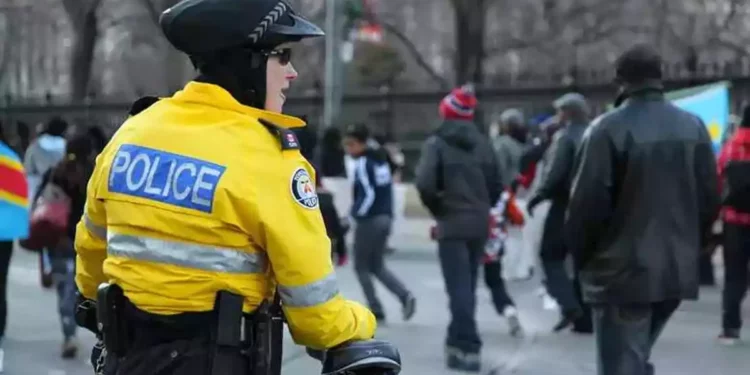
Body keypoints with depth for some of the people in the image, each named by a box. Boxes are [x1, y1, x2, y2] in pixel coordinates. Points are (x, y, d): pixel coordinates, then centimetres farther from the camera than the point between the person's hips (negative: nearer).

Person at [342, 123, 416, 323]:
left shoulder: (363, 163, -13)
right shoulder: (381, 160, 11)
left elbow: (368, 194, -19)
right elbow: (388, 188, 13)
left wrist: (357, 213, -9)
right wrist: (388, 213, 14)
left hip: (369, 221, -8)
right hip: (385, 218, 8)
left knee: (361, 266, 5)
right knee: (377, 266, 16)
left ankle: (375, 309, 3)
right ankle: (405, 295, -1)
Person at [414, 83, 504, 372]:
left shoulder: (437, 143, -7)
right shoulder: (482, 143, 8)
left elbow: (425, 184, -19)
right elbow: (496, 185, 7)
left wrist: (437, 209, -3)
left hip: (452, 223, -5)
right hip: (479, 224, 5)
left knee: (459, 286, -6)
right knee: (467, 285, 17)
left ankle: (468, 348, -13)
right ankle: (458, 340, 27)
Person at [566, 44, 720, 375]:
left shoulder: (608, 128, -13)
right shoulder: (694, 127, 6)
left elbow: (587, 202, -14)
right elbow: (709, 199, 8)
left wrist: (581, 257, 1)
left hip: (622, 271, -6)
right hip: (678, 268, 6)